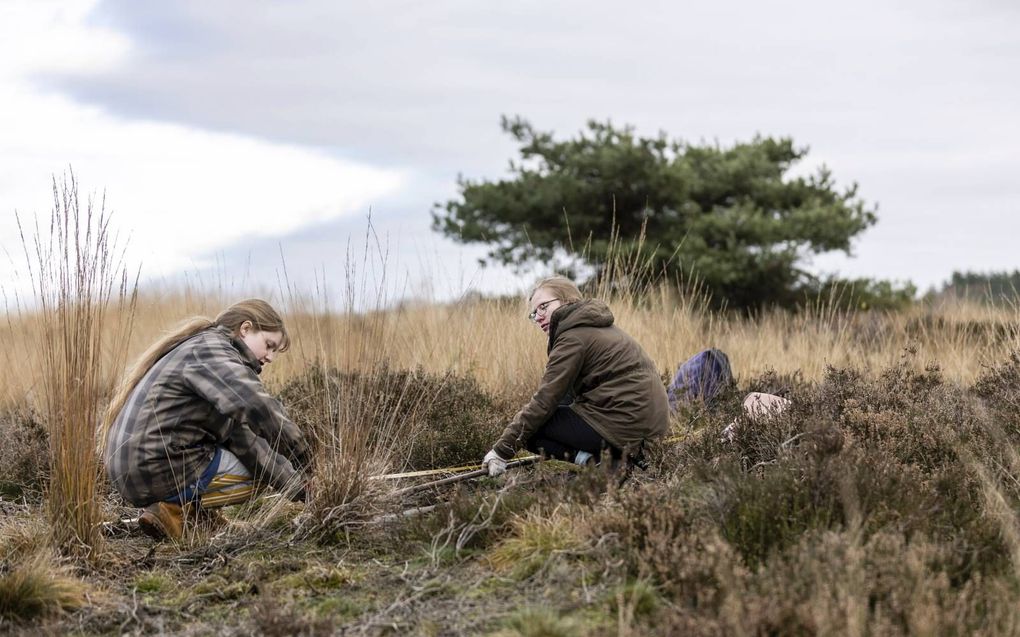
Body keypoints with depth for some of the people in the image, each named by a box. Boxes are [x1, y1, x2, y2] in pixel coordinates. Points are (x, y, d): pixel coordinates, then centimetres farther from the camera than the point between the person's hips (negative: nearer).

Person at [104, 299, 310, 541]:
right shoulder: (211, 349, -11)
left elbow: (239, 432, 16)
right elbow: (254, 405, -31)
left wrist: (293, 484, 8)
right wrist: (300, 453, -20)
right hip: (159, 471, -10)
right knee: (261, 469, 1)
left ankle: (196, 510, 5)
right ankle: (174, 509, -9)